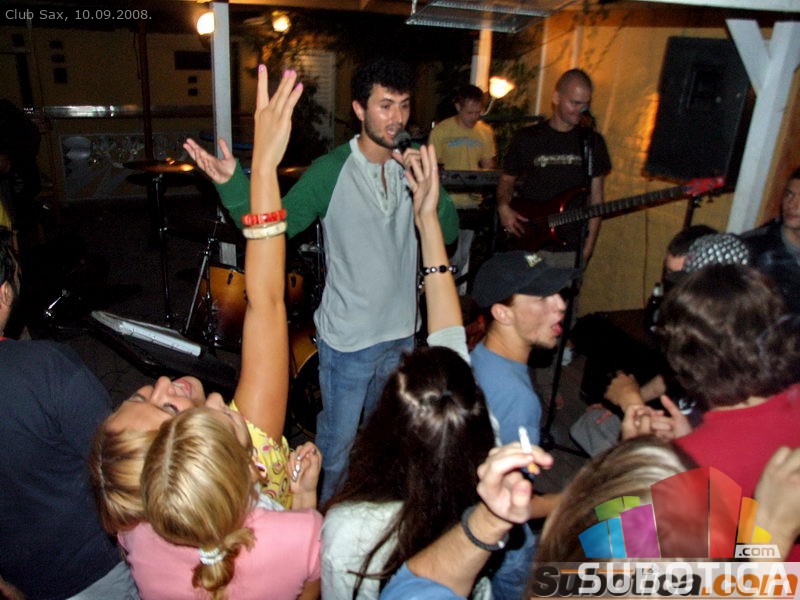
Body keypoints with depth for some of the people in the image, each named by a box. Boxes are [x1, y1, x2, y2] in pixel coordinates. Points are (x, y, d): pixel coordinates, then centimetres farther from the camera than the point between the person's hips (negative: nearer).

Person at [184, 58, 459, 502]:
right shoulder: (331, 171, -16)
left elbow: (448, 232, -6)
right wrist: (231, 183, -35)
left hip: (402, 332, 6)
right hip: (349, 337, -5)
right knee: (338, 437, 11)